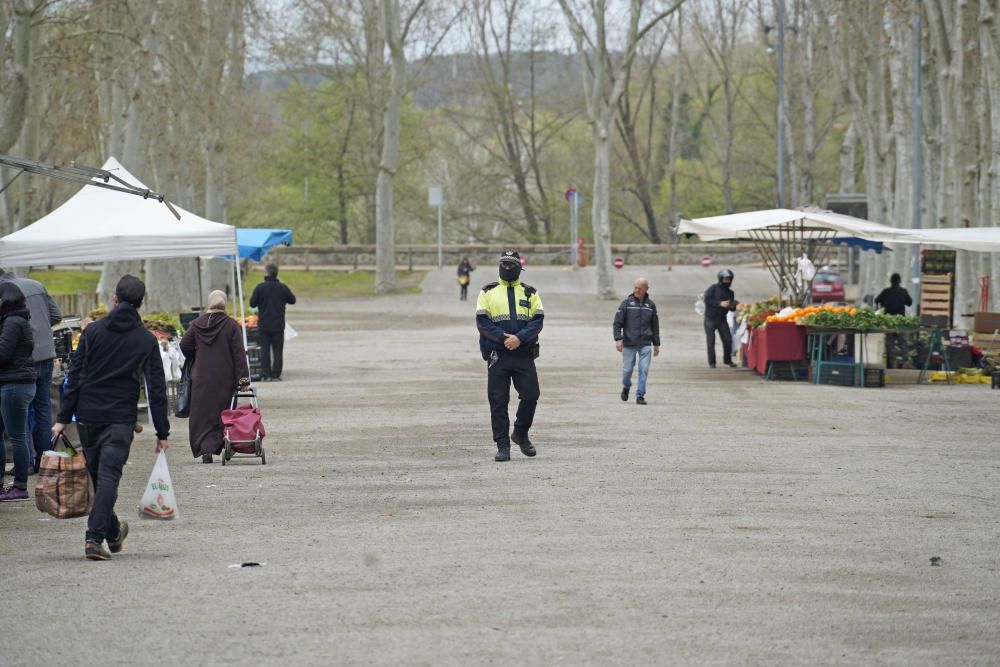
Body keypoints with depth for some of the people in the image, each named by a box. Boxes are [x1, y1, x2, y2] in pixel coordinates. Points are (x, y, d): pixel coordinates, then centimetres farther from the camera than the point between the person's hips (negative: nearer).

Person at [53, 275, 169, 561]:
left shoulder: (93, 331, 3)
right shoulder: (146, 340, 1)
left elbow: (74, 376, 1)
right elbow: (156, 388, 0)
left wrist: (63, 417, 3)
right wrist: (162, 432, 3)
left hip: (87, 416, 2)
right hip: (121, 419, -2)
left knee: (96, 476, 15)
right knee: (108, 476, -4)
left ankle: (112, 533, 27)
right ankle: (95, 537, -16)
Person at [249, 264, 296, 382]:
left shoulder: (260, 287, -9)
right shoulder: (283, 288, -3)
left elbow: (252, 304, -6)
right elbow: (292, 300, 10)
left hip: (264, 324, -1)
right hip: (278, 325, 1)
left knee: (265, 350, 5)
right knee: (278, 350, 7)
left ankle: (266, 375, 0)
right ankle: (276, 375, 4)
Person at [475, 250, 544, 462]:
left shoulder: (530, 293, 11)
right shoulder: (488, 292, 8)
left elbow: (538, 321, 0)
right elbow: (482, 321, -2)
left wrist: (519, 338, -16)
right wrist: (503, 337, -16)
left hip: (524, 354, 1)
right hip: (497, 355, -1)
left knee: (530, 396, -4)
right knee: (498, 401, -3)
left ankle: (520, 434, 21)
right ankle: (503, 446, 3)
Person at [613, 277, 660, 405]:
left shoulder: (650, 305, 9)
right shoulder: (627, 303, 1)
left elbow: (655, 326, 14)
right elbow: (617, 322, -2)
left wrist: (656, 344, 12)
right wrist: (618, 339, -13)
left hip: (645, 344, 1)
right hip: (629, 344, -1)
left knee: (644, 370, -7)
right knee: (627, 369, 3)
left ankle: (640, 395, -1)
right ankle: (626, 387, 31)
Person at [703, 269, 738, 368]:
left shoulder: (730, 293, 10)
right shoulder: (713, 288, -6)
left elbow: (731, 308, 14)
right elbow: (707, 299, -20)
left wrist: (733, 306, -11)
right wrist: (720, 304, -24)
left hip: (722, 319, 4)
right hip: (710, 318, -4)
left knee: (728, 340, -1)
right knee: (711, 341, -4)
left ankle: (727, 360, 15)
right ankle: (711, 362, 3)